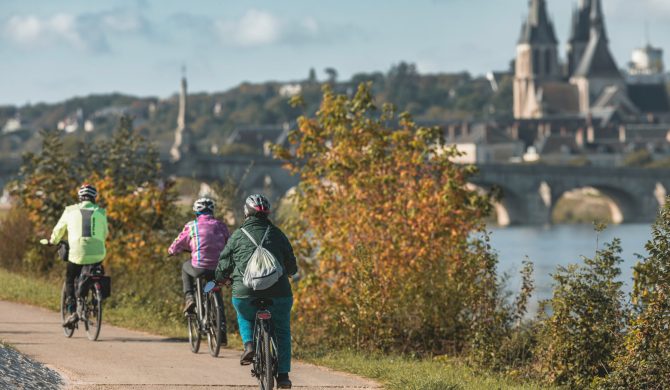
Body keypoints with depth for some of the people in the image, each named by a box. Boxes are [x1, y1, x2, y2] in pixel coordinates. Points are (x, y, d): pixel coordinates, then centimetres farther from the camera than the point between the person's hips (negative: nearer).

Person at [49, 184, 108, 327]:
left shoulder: (71, 211, 7)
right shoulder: (100, 212, 9)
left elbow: (59, 230, 19)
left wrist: (53, 241, 39)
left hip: (77, 254, -1)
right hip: (98, 254, 1)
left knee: (69, 280, 18)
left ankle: (72, 311, 2)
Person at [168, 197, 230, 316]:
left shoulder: (192, 226, 3)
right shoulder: (220, 225, 10)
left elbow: (177, 244, 9)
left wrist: (172, 251, 33)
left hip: (200, 269, -3)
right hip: (219, 270, 3)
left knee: (185, 267, 32)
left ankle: (189, 297, 15)